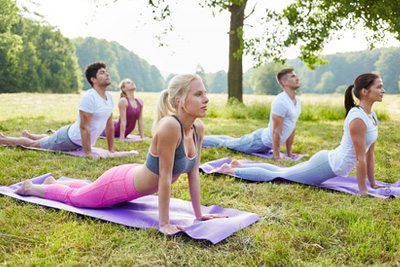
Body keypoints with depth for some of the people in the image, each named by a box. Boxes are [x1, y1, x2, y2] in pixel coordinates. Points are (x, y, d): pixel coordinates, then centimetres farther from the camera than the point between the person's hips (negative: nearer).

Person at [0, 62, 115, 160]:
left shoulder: (109, 97, -2)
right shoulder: (89, 97, -29)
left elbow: (110, 125, 6)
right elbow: (84, 127, -31)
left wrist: (111, 150, 5)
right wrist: (88, 154, -31)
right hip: (70, 139, -8)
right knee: (33, 144, 12)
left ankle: (27, 134, 59)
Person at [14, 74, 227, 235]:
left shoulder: (198, 128, -14)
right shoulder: (169, 126, -38)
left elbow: (193, 172, -5)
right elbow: (165, 176, -34)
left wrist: (199, 214, -3)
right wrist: (164, 223, -27)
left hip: (136, 179, 8)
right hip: (121, 183, -7)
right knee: (73, 197, 20)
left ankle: (53, 182, 60)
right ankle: (30, 187, 46)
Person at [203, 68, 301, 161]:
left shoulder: (297, 101, 5)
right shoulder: (280, 102, -26)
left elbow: (292, 128, 12)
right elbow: (276, 131, -27)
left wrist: (289, 153, 12)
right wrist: (277, 157, -25)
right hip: (260, 141, -9)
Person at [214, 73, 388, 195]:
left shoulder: (372, 116, 6)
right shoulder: (357, 118, -25)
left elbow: (369, 154, 12)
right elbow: (360, 158, -23)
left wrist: (373, 184, 13)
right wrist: (363, 192, -18)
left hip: (330, 163, 9)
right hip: (326, 165, -9)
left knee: (281, 172, 21)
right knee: (274, 176, 3)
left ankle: (240, 165, 32)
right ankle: (231, 170, 15)